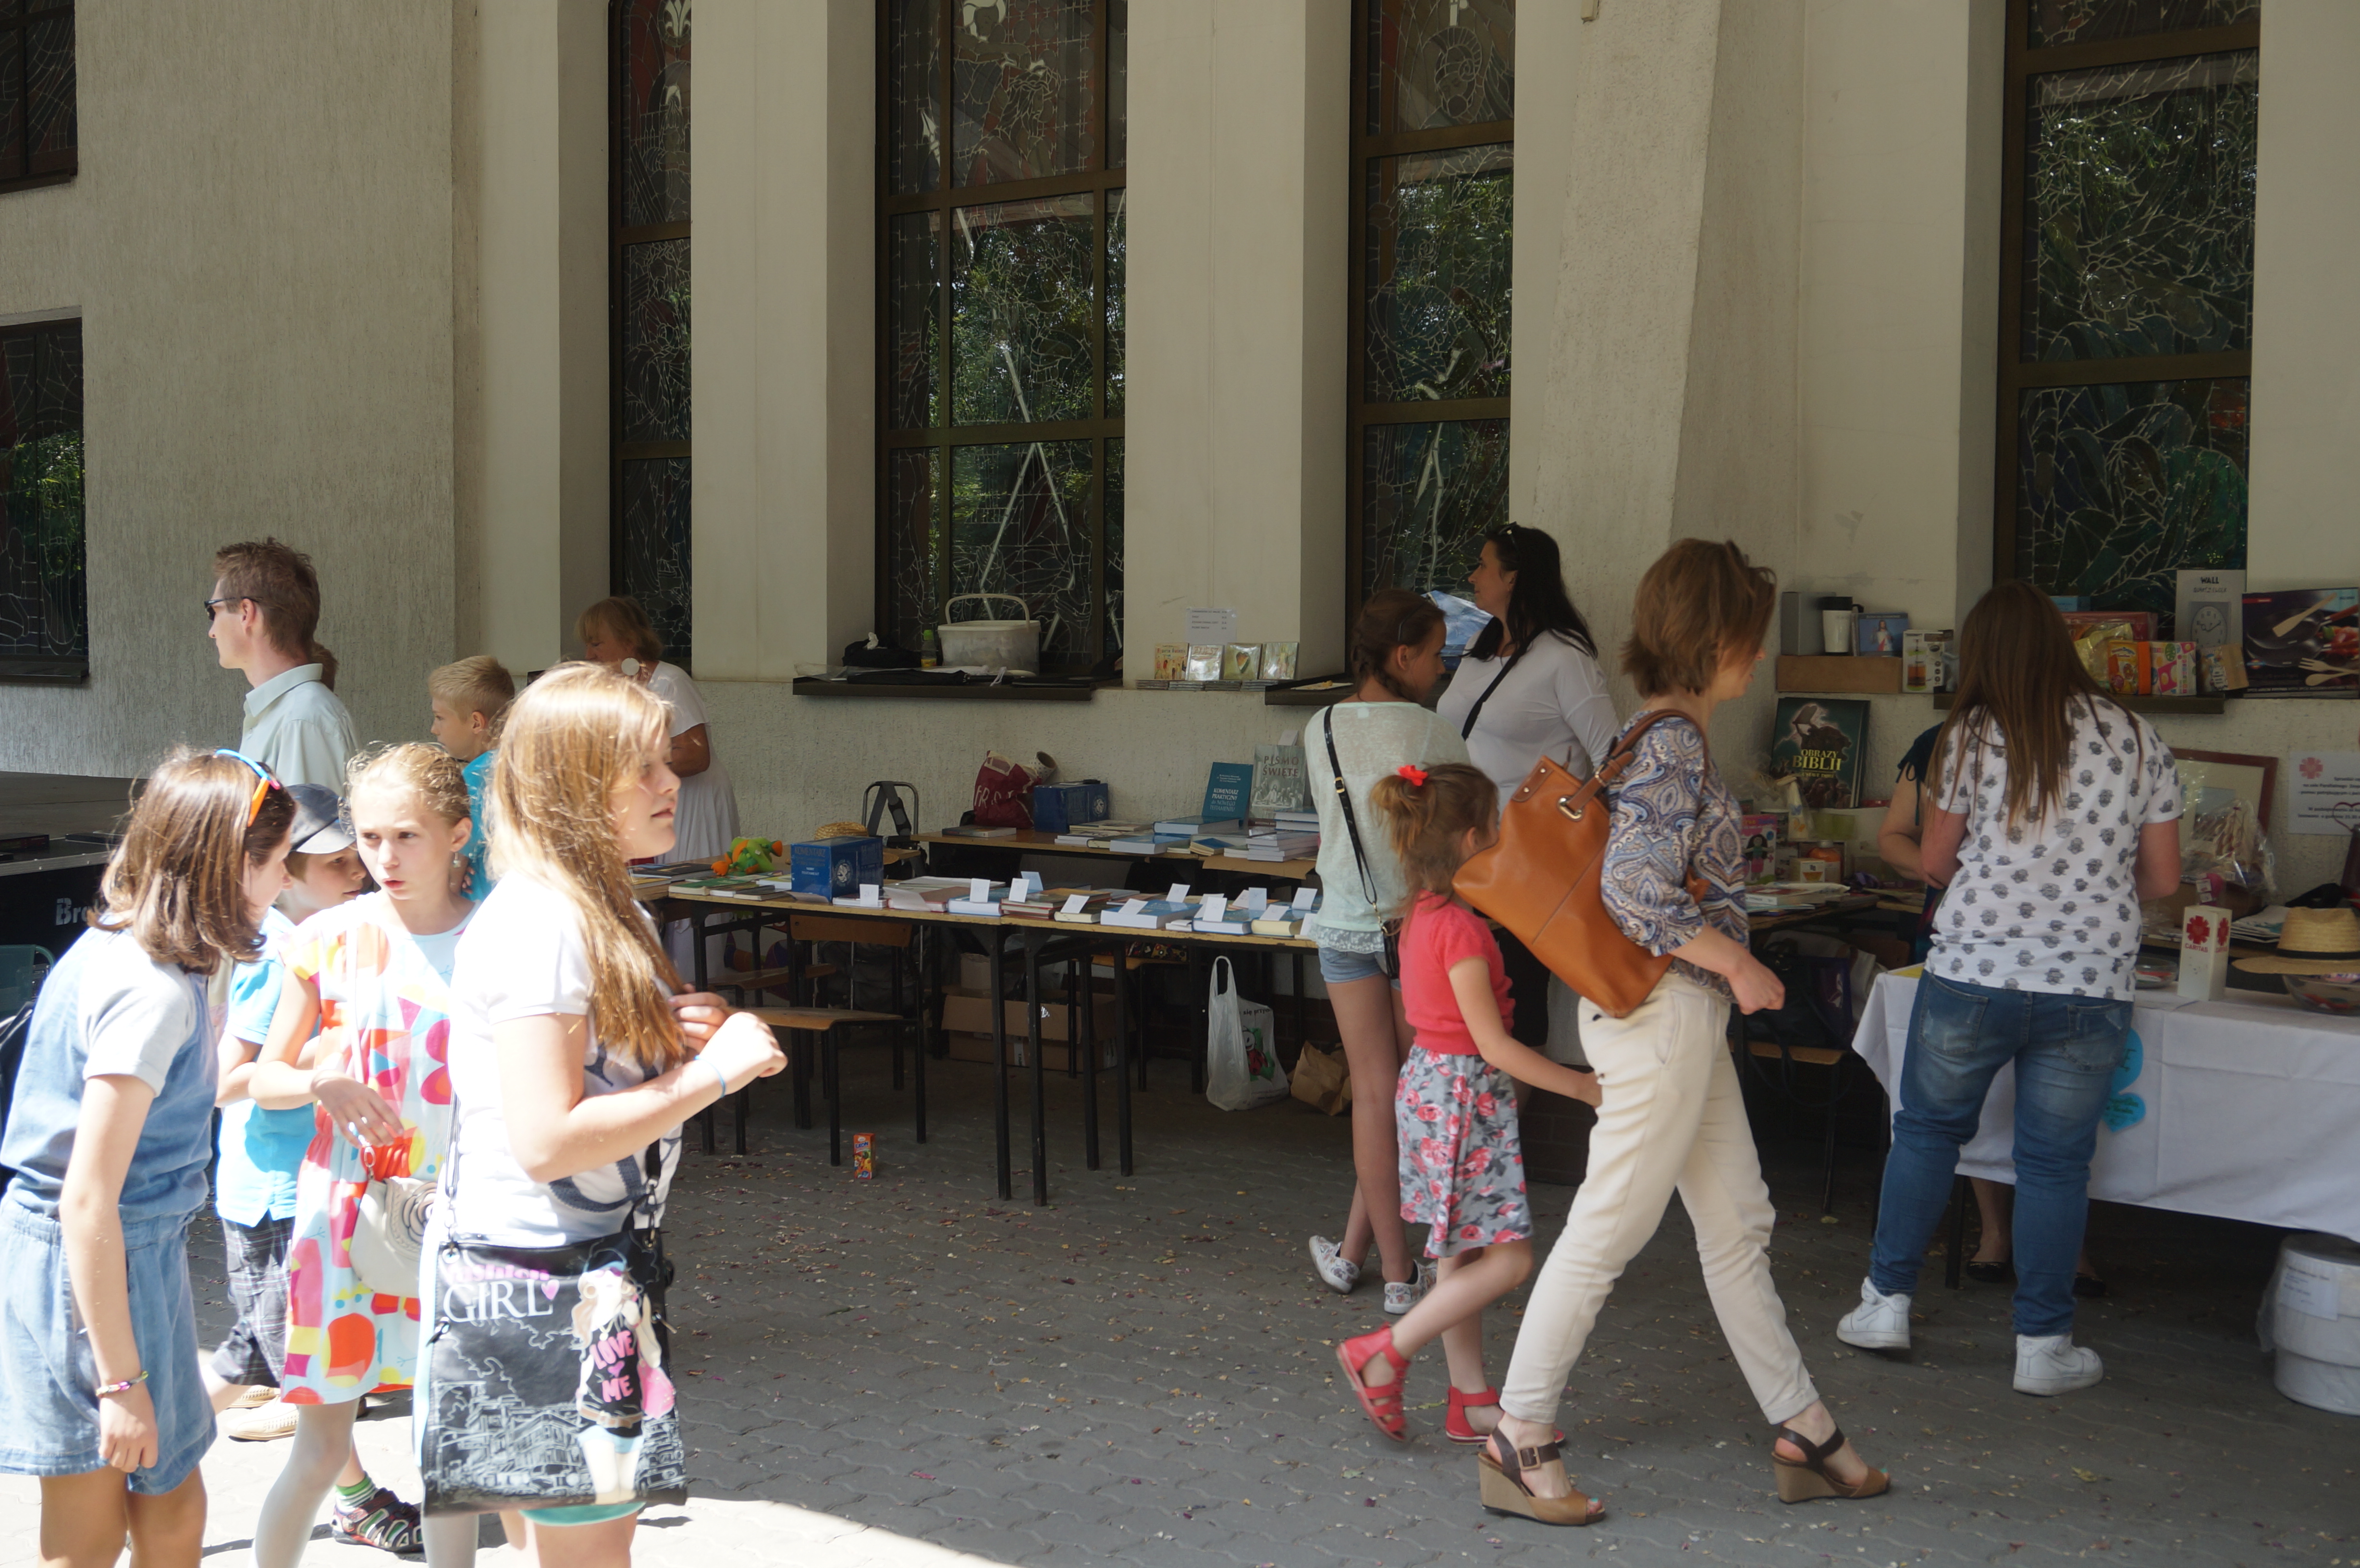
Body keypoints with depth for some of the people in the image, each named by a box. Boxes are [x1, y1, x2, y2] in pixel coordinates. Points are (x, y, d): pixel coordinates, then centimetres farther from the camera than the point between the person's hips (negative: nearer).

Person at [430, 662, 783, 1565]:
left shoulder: (611, 913, 11)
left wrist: (673, 1039, 2)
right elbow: (547, 1139, -26)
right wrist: (710, 1075, -21)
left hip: (593, 1260, 10)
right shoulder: (536, 924, -20)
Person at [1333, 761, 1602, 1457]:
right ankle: (1384, 1354, -1)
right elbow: (1492, 1043, -20)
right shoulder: (1462, 928, -21)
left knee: (1462, 1254, 14)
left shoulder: (1424, 916, 7)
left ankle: (1472, 1400, 20)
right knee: (1506, 1259, -5)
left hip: (1433, 1081, 10)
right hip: (1464, 1094, -10)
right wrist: (1579, 1086, -15)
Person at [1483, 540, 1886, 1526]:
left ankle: (1802, 1434, 25)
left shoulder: (1662, 734, 12)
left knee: (1739, 1225, 15)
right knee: (1607, 1232, -2)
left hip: (1685, 1015, 10)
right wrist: (1740, 965, -16)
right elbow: (1634, 892, -25)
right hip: (1662, 1012, -10)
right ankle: (1517, 1446, 8)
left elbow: (1638, 875, 18)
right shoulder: (1673, 744, -18)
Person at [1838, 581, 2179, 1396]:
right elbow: (2163, 877, 8)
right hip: (2090, 986, 1)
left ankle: (1887, 1301, 23)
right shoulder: (2137, 740, 4)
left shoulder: (1974, 736, -1)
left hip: (1973, 971, -1)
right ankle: (2043, 1344, 13)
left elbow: (1935, 863, 7)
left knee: (1927, 1130, 16)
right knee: (2055, 1162, 8)